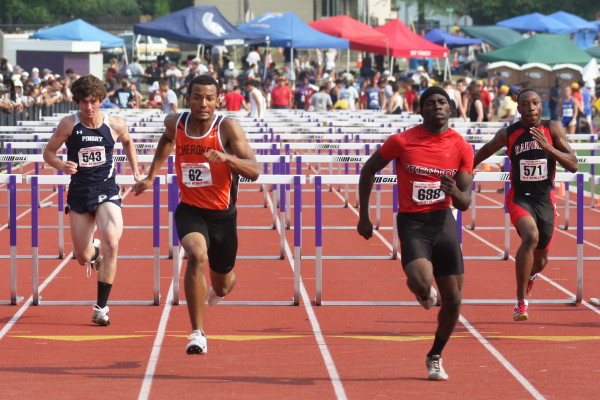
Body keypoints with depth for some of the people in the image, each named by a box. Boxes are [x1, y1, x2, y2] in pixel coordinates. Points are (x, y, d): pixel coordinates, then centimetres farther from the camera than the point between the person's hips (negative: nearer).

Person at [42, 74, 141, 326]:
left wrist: (135, 171, 17)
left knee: (111, 244, -24)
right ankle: (93, 249, 51)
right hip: (79, 192, 1)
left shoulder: (115, 125, -3)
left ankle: (101, 306, -13)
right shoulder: (69, 124, -7)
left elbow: (127, 142, 20)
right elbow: (48, 152, 0)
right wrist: (62, 165, -20)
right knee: (82, 258, 9)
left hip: (107, 192, -1)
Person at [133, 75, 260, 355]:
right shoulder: (175, 123, -6)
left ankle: (217, 289, 57)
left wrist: (226, 157, -41)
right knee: (197, 255, -31)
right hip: (190, 210, 0)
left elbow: (254, 172, -24)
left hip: (223, 215, 0)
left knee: (222, 284, 15)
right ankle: (197, 332, -23)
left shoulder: (228, 127, -16)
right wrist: (151, 176, 21)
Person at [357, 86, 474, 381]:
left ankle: (435, 357, 28)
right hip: (412, 223, -3)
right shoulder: (401, 142, -9)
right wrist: (364, 217, 5)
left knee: (453, 301, 3)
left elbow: (465, 204, 0)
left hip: (443, 221, 3)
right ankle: (425, 293, 13)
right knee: (422, 284, -28)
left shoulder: (462, 148, -2)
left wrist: (455, 192, -24)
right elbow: (368, 171, 6)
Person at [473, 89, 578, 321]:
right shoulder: (508, 134, -4)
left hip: (545, 200, 2)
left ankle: (529, 276, 53)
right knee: (531, 237, -31)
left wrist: (548, 147, -24)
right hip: (519, 197, -2)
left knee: (540, 260, 13)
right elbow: (482, 154, 14)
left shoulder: (553, 130, -4)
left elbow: (573, 165, -11)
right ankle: (521, 301, -23)